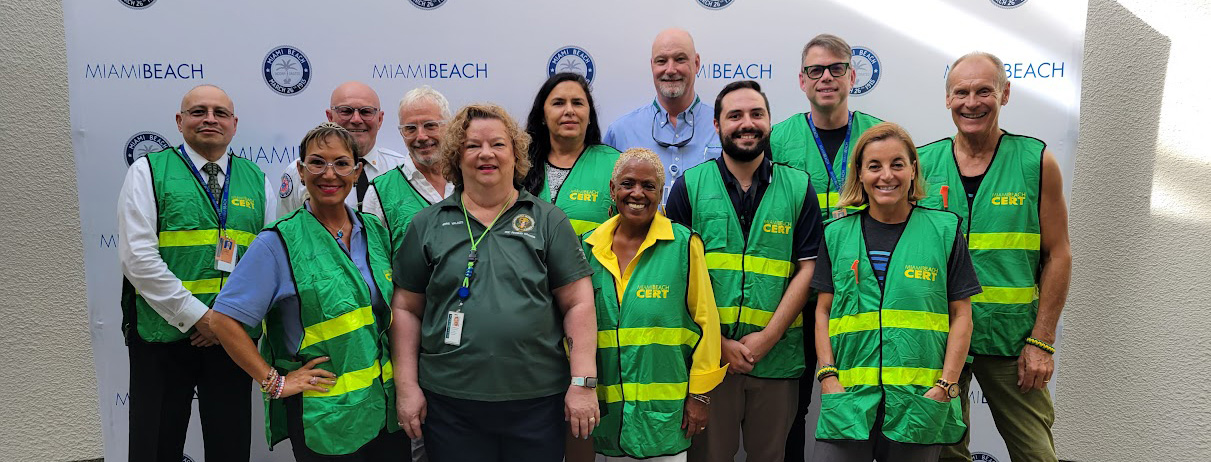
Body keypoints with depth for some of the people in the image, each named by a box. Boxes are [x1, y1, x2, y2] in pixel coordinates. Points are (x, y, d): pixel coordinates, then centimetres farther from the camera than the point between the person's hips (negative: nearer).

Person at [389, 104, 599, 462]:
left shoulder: (548, 221, 3)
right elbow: (406, 309, 7)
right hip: (449, 402, 1)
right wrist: (407, 387, 1)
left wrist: (583, 383, -6)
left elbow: (578, 303, 0)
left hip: (538, 400, 0)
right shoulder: (427, 225, 7)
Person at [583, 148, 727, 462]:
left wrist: (700, 394, -5)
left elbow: (705, 320, -4)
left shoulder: (684, 245, -6)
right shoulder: (590, 248, 4)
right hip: (609, 409, 3)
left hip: (666, 410, -3)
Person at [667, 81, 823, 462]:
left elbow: (808, 269, 0)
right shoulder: (689, 186, 2)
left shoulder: (798, 188, 5)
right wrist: (718, 342, -9)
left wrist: (767, 337, -10)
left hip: (778, 357, 1)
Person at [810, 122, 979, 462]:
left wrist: (946, 386, -5)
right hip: (848, 398, 1)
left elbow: (961, 315, 3)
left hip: (920, 402, -1)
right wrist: (828, 376, -2)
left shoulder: (944, 230, 3)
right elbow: (823, 311, 9)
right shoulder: (838, 234, 7)